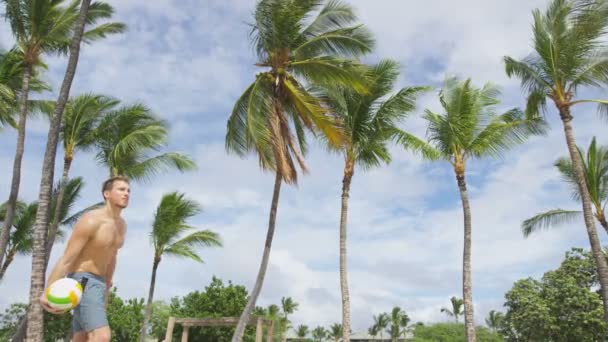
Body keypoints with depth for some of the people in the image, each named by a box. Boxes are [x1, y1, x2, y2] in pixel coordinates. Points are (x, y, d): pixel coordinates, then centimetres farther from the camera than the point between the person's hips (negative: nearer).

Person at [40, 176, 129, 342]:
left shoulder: (121, 225, 10)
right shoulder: (90, 221, -17)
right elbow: (66, 258, -20)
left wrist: (106, 290, 26)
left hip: (97, 283, 9)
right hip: (82, 282, -9)